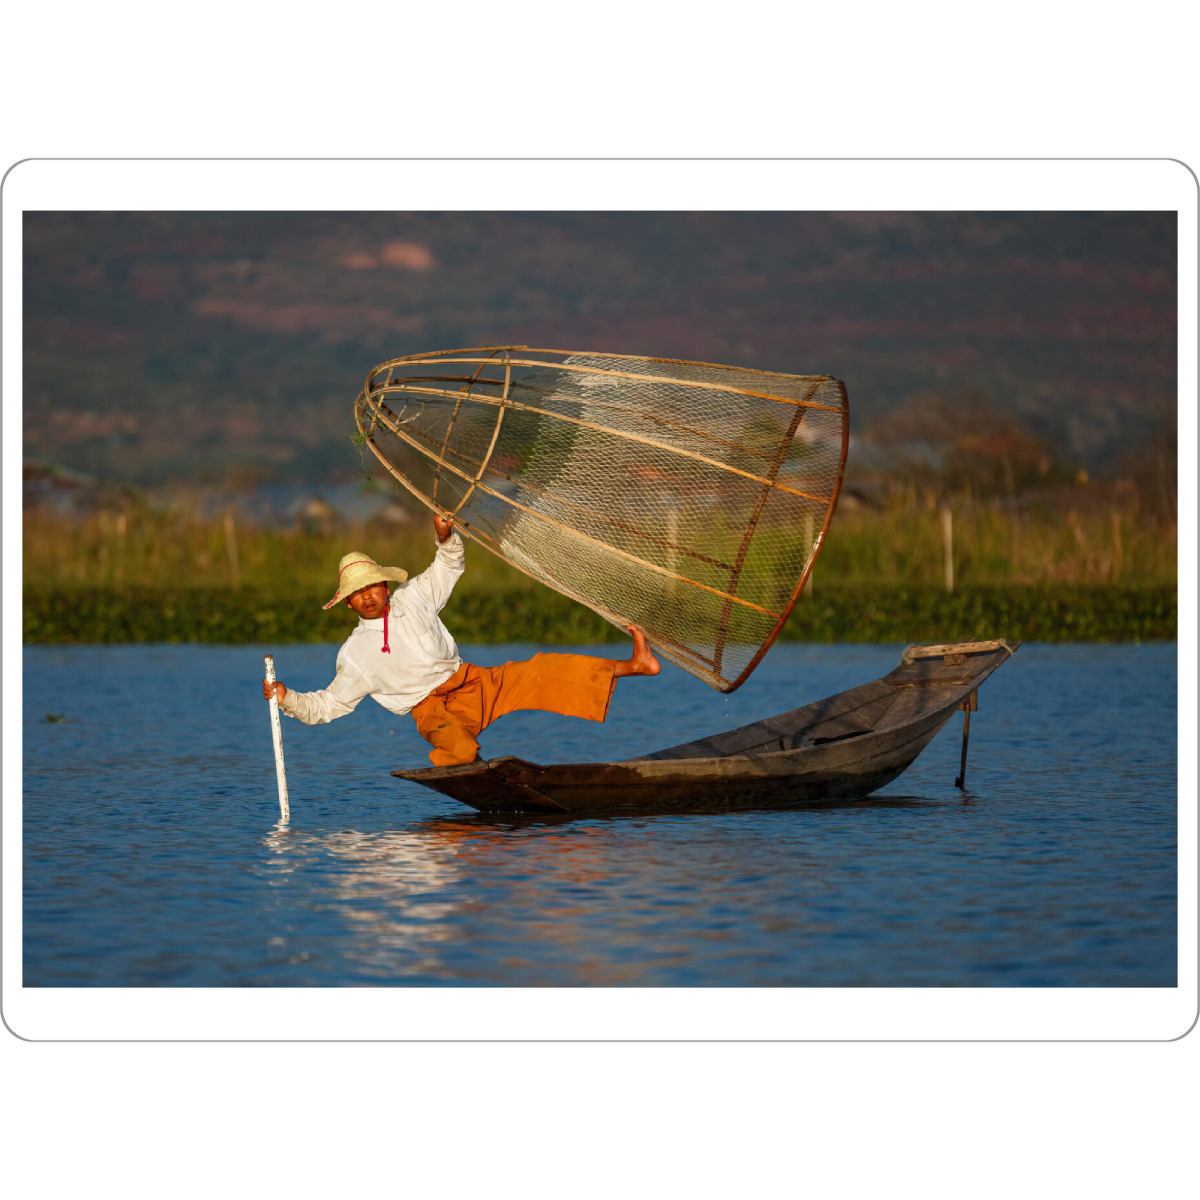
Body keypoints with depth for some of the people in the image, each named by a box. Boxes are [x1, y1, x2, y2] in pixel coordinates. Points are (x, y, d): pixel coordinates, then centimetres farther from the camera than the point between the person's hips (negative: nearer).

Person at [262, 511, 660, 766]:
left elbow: (450, 565, 20)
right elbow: (328, 704, 7)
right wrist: (287, 698, -9)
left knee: (542, 673, -12)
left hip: (476, 683, 3)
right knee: (458, 749, -43)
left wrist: (445, 537, -2)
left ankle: (632, 665, -14)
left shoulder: (411, 598, 11)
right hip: (433, 709, -3)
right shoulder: (355, 653, 4)